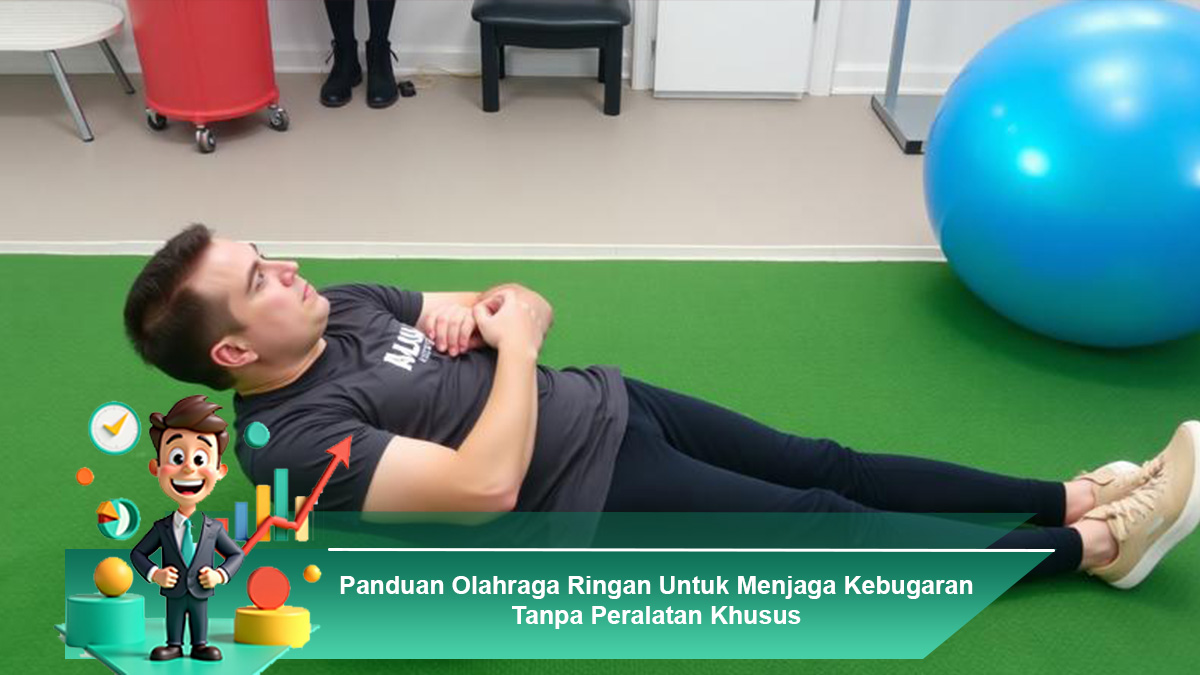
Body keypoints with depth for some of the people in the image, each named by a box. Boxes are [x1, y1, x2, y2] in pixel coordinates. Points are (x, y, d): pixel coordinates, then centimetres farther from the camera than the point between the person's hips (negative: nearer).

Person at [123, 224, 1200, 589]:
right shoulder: (296, 442, -20)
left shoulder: (347, 305, 5)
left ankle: (1071, 496, 14)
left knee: (827, 464, 5)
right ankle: (1095, 546, 5)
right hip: (586, 500, -8)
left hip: (601, 403, 8)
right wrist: (513, 340, -20)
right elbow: (488, 484, -31)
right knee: (826, 525, -6)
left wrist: (466, 311, -12)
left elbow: (518, 306, 12)